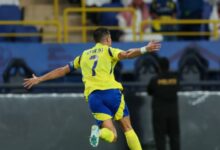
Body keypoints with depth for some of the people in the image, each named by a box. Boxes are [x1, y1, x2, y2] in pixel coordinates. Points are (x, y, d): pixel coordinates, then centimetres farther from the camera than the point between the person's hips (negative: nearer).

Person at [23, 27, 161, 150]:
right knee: (127, 127, 8)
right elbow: (126, 55, -11)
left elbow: (62, 71, 29)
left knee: (112, 136, -2)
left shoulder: (84, 55, 25)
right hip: (111, 90, -3)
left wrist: (39, 79, 37)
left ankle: (98, 131, -34)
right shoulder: (108, 50, 11)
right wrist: (144, 50, -23)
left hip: (93, 95, 3)